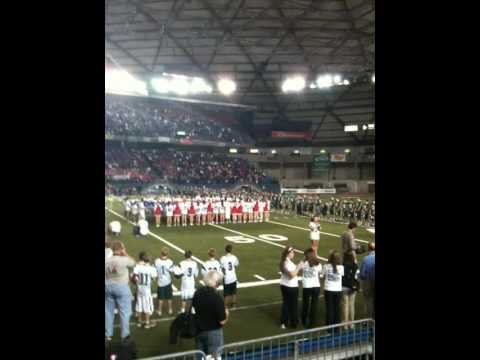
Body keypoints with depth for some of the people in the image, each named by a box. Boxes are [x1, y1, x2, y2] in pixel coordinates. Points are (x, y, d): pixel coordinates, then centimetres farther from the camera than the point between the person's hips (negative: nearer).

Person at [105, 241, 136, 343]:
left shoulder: (106, 260, -2)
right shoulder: (124, 260, -18)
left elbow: (105, 275, 5)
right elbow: (133, 262, 1)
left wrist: (108, 285, 14)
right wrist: (125, 254, -1)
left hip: (108, 287, 5)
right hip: (121, 287, -5)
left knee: (109, 311, 16)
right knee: (124, 312, 7)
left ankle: (108, 334, 26)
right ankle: (125, 335, 11)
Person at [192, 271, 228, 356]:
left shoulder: (198, 292, -7)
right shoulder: (217, 298, -26)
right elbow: (222, 321, -21)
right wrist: (226, 313, -2)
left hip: (199, 331, 6)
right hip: (213, 332, -6)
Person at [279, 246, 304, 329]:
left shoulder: (286, 261, 7)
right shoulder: (287, 263, -24)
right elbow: (292, 275, -28)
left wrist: (298, 267, 0)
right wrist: (299, 267, -20)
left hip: (284, 285, 9)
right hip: (291, 287, -9)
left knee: (286, 303, 17)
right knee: (293, 305, 8)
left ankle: (284, 322, 25)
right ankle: (294, 323, 21)